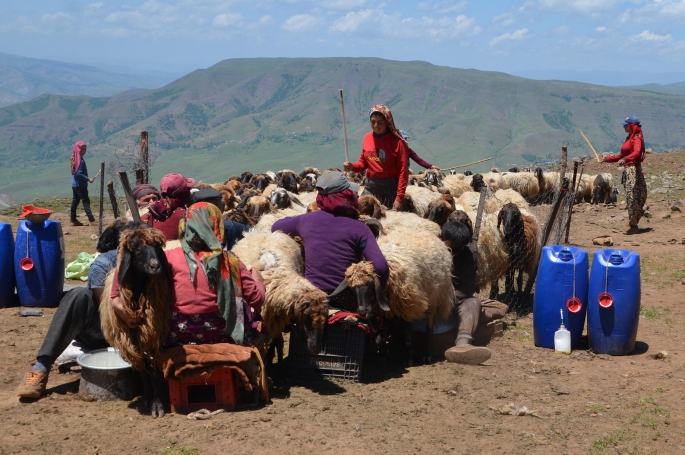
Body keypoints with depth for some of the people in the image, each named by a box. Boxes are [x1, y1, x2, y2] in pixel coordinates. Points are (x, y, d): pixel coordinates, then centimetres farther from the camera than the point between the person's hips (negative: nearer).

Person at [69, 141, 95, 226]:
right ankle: (91, 220, -14)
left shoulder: (76, 159, 10)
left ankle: (73, 220, 17)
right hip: (80, 185, -9)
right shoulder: (80, 160, -19)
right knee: (86, 201, -10)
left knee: (75, 201, 12)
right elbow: (79, 173, -24)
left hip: (75, 184, 9)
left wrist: (86, 179, 17)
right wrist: (88, 179, -21)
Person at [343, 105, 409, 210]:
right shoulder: (367, 138, 4)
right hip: (370, 187, 5)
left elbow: (403, 171, -12)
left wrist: (399, 198, -17)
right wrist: (352, 167, -7)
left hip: (391, 189, -5)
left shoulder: (397, 142, -11)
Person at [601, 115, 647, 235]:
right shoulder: (629, 138, 19)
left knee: (632, 197, -10)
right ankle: (633, 225, 16)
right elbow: (621, 155, 26)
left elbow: (637, 152, -30)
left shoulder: (636, 138, -10)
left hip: (633, 170, -10)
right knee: (630, 198, 11)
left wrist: (625, 159, -45)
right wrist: (607, 159, 23)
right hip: (627, 170, 10)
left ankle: (633, 226, -7)